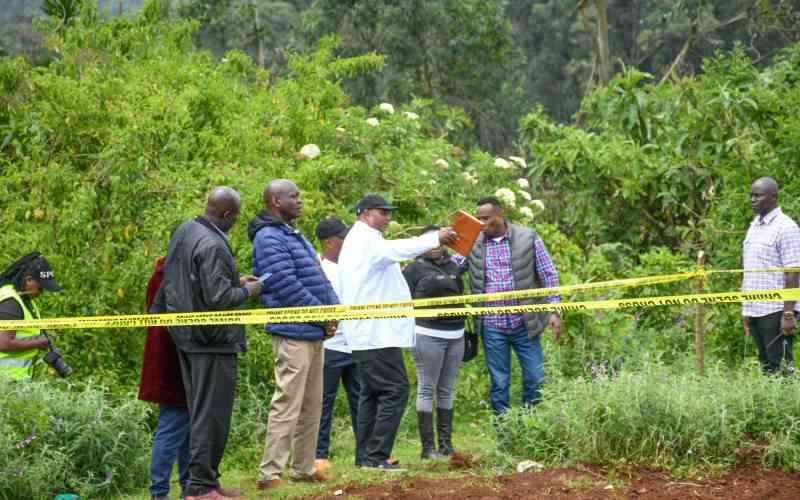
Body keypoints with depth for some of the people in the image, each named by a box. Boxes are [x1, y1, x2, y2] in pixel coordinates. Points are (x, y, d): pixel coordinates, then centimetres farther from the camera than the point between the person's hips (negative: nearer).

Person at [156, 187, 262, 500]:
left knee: (198, 411, 15)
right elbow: (218, 297, -23)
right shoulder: (213, 246, -21)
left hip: (185, 335, 10)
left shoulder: (183, 232, 9)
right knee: (212, 413, -4)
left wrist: (234, 282, 17)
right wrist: (247, 291, -6)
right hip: (212, 341, -10)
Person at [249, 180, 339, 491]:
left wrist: (334, 309, 3)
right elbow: (287, 286, -19)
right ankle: (271, 474, -10)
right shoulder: (269, 238, -13)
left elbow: (318, 277, 21)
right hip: (293, 333, -10)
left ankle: (303, 468, 21)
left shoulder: (294, 236, 20)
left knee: (311, 406, 13)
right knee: (287, 404, -11)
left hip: (314, 333, 10)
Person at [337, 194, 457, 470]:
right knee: (395, 389, -13)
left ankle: (365, 455, 13)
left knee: (372, 392, 13)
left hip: (367, 333, 11)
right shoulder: (365, 239, -10)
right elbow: (394, 250, -29)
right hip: (377, 332, -11)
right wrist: (435, 238, -32)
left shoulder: (358, 241, 25)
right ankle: (376, 456, -16)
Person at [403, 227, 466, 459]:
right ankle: (427, 447, -4)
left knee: (447, 390, 9)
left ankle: (446, 444, 13)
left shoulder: (453, 266, 15)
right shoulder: (414, 269, -1)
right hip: (428, 334, -6)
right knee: (427, 389, -4)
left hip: (455, 335, 6)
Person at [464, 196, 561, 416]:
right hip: (491, 326, 1)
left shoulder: (528, 238, -1)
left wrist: (554, 310, -5)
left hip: (524, 323, -1)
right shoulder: (473, 243, 3)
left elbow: (548, 275, 1)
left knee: (535, 380, 3)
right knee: (498, 383, 7)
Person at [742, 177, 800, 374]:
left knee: (781, 365, -7)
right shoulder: (754, 226, 16)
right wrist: (746, 310, 16)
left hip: (776, 311, -8)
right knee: (765, 365, 10)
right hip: (754, 310, 8)